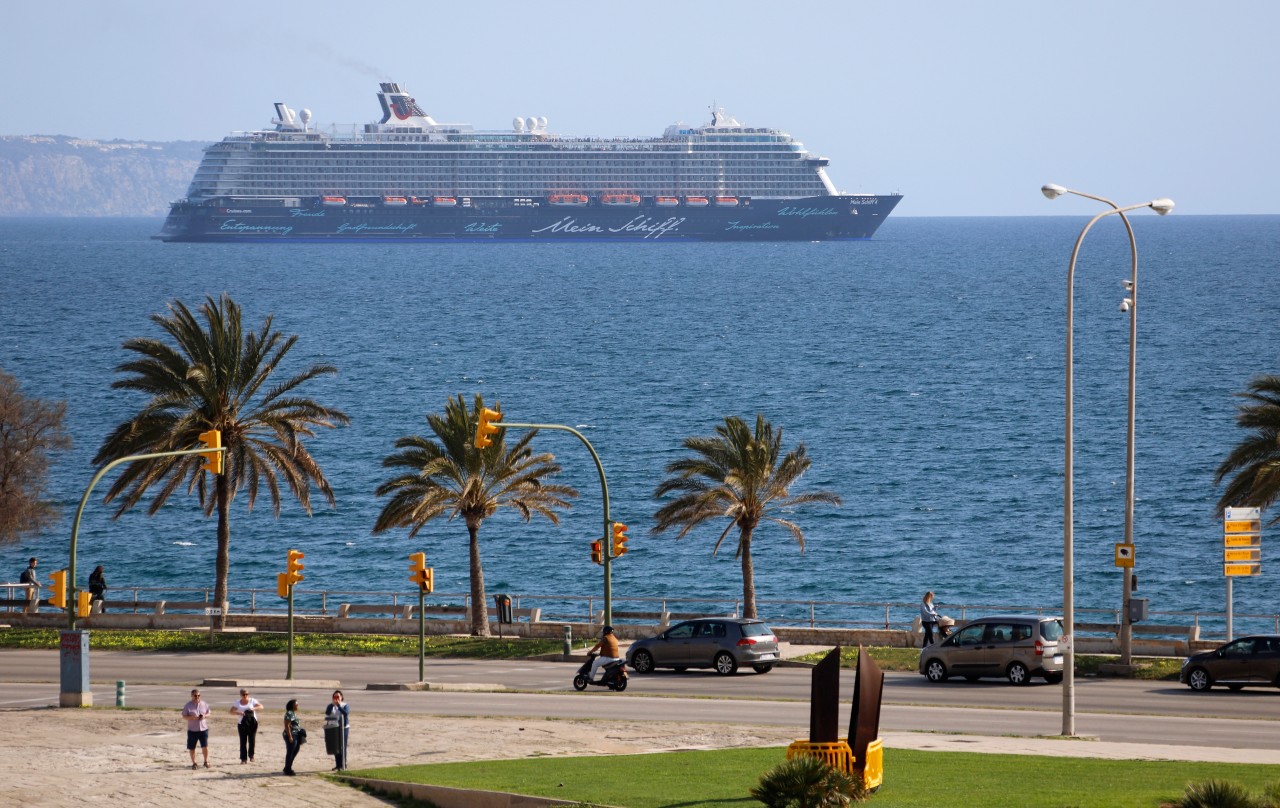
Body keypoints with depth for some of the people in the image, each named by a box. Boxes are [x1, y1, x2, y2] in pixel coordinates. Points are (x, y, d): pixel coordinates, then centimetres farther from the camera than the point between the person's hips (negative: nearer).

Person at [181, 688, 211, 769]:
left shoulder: (204, 704, 4)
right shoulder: (188, 705, -3)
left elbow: (209, 713, 12)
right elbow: (184, 716, -3)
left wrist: (205, 716, -11)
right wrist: (192, 718, -20)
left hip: (203, 729, 1)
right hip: (192, 730, -1)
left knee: (205, 746, -6)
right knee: (191, 748, 4)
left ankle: (206, 762, 11)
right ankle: (194, 763, 19)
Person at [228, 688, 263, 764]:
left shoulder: (252, 701, 2)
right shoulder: (238, 703, 3)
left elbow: (261, 707, -1)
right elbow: (231, 711, -2)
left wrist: (254, 708, -20)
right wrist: (238, 713, -22)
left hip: (252, 722, 0)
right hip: (242, 723, 0)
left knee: (252, 740, 0)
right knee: (243, 741, -3)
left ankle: (251, 756, 21)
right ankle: (243, 759, 1)